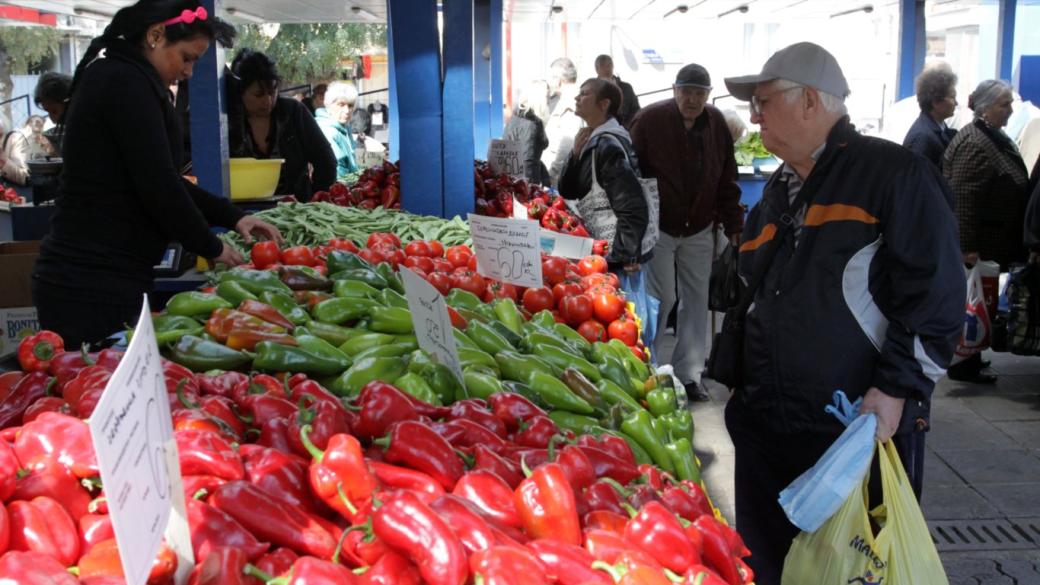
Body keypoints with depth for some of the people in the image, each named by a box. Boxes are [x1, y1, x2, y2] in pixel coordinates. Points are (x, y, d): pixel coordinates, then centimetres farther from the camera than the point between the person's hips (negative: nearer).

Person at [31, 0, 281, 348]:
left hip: (87, 276, 10)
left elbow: (161, 179, 22)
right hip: (96, 285, -10)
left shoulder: (112, 77, 18)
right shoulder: (126, 82, -13)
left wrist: (233, 218, 15)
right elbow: (158, 186, -18)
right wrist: (211, 248, -4)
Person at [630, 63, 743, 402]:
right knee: (662, 299, -4)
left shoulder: (716, 124, 2)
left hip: (699, 230, 4)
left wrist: (733, 227, 5)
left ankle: (688, 374, 16)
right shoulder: (650, 120, -10)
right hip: (658, 228, -4)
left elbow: (727, 182, 7)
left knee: (696, 299, 6)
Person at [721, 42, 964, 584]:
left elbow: (935, 292, -14)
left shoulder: (894, 174, -9)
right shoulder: (779, 190, 16)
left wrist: (896, 388, -19)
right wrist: (740, 385, 24)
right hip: (766, 424, 7)